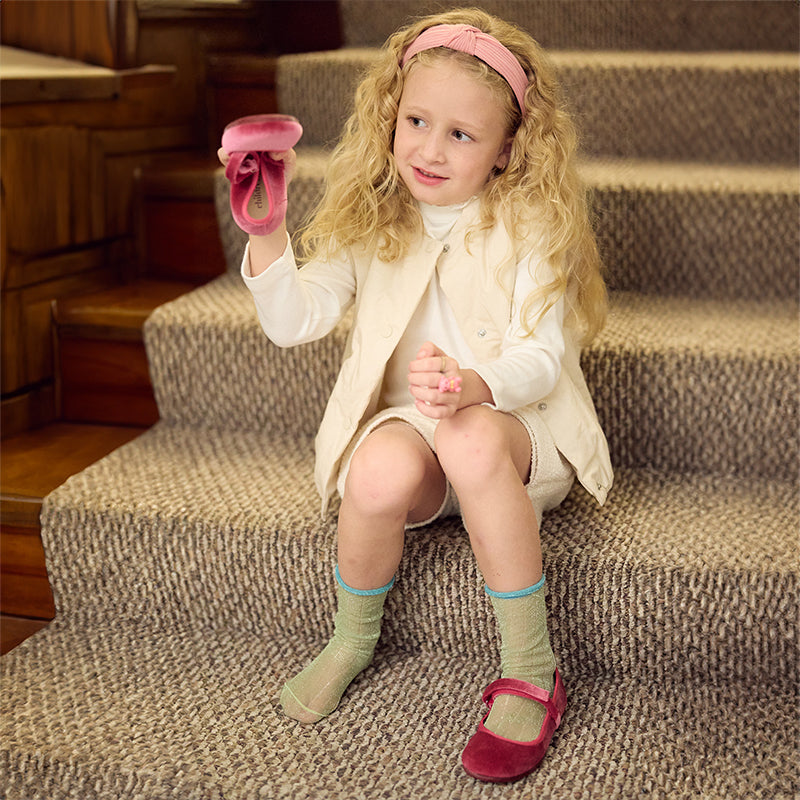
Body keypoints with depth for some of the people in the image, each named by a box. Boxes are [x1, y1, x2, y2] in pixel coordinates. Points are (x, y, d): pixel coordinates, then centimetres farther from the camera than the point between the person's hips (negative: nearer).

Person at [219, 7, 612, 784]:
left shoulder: (528, 227, -4)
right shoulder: (369, 221, 5)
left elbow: (541, 355, -12)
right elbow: (294, 320, -2)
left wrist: (473, 386, -34)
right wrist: (265, 231, -20)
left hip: (515, 427, -2)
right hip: (403, 424, 2)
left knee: (470, 438, -39)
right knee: (381, 473, -35)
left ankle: (530, 674, -24)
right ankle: (353, 639, -1)